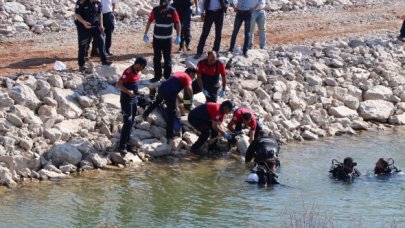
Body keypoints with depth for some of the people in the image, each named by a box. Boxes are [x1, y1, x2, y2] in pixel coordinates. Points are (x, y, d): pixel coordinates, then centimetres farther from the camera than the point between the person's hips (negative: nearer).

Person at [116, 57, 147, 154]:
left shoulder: (136, 72, 9)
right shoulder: (128, 72, -19)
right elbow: (118, 85, -23)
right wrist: (128, 92, -32)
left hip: (133, 99, 9)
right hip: (126, 100, -9)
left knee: (131, 123, 12)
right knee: (128, 123, -11)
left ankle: (127, 144, 20)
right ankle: (122, 146, -7)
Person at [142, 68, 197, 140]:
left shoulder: (177, 73, 28)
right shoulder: (187, 78, 5)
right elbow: (189, 88, -14)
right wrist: (191, 99, 3)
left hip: (161, 88, 7)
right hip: (170, 93, -7)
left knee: (157, 101, 39)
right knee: (171, 114, 7)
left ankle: (145, 114, 50)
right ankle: (169, 134, 10)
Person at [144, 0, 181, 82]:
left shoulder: (172, 11, -13)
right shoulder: (155, 10, -9)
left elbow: (177, 23, -3)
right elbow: (149, 21, 3)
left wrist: (178, 36, -4)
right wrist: (145, 34, 5)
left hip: (167, 39, -2)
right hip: (156, 38, 2)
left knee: (167, 58, 6)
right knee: (156, 58, 7)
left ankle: (168, 76, 16)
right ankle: (157, 76, 16)